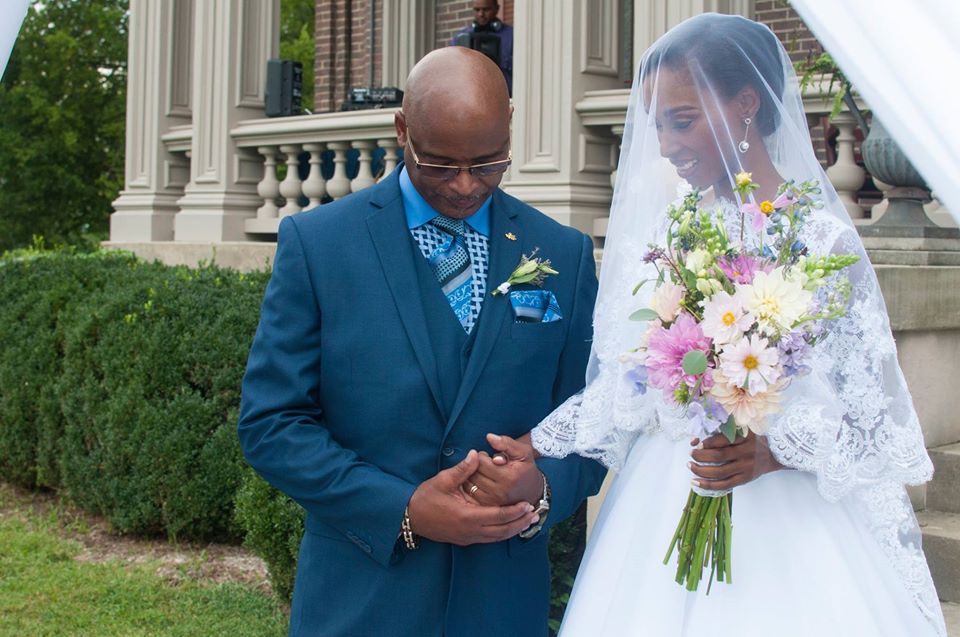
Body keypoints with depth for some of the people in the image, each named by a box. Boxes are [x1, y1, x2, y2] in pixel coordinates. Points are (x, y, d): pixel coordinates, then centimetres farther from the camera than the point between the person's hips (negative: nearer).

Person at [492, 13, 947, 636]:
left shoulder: (821, 237, -9)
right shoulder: (666, 232, 5)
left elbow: (874, 413, -8)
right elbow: (626, 381, 10)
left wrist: (775, 451, -22)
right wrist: (535, 446, 4)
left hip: (785, 509, -4)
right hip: (664, 504, 4)